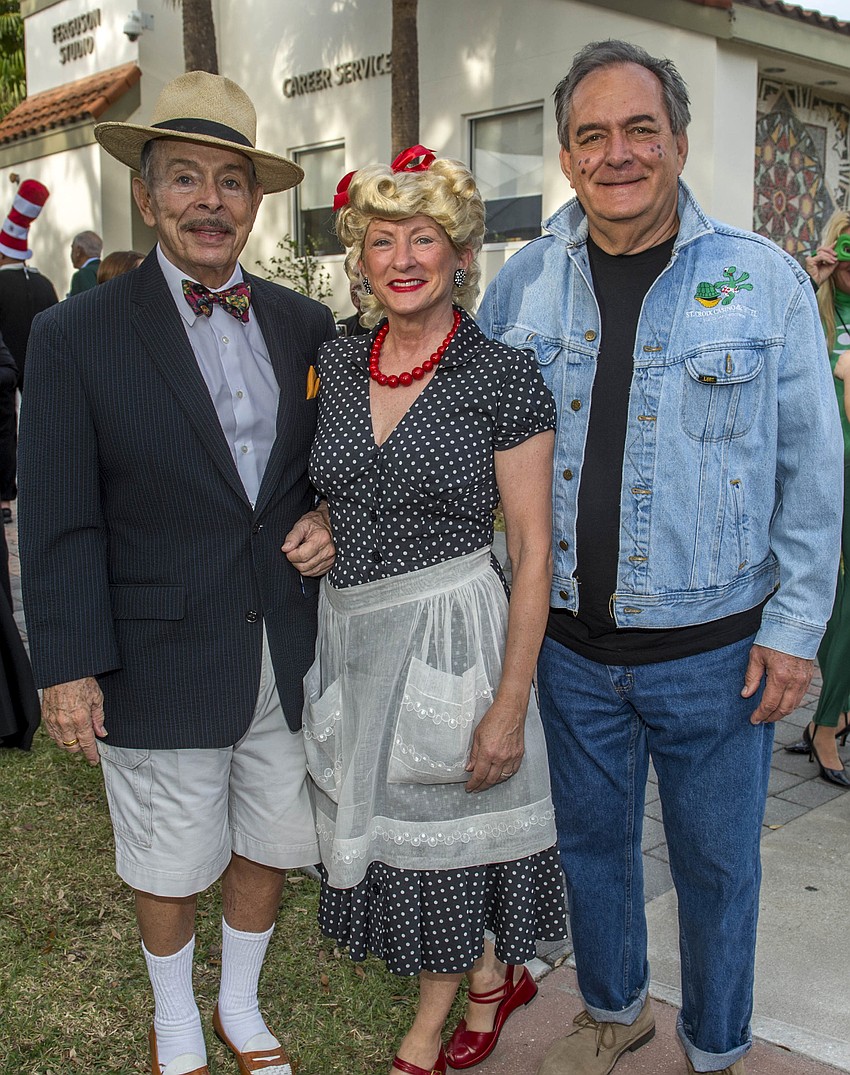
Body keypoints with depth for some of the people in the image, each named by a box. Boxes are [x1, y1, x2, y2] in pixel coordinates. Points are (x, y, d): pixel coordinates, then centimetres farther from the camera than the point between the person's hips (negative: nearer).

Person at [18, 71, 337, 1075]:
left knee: (267, 848, 20)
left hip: (289, 658, 4)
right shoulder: (76, 334, -9)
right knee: (169, 870, 15)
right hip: (163, 669, -3)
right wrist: (69, 667, -12)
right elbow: (58, 524, -10)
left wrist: (328, 519, -7)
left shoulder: (306, 325, 3)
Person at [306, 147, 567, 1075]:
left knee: (439, 834, 10)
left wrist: (510, 704, -14)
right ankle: (492, 978, 43)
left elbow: (531, 547, -11)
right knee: (388, 832, 16)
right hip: (347, 633, 5)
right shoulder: (333, 365, 3)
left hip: (451, 635, -5)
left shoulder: (504, 377, -10)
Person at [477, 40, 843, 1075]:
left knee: (716, 861, 14)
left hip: (714, 649, -2)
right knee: (590, 838, 19)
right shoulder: (522, 282, 1)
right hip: (568, 641, 3)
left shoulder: (764, 280, -6)